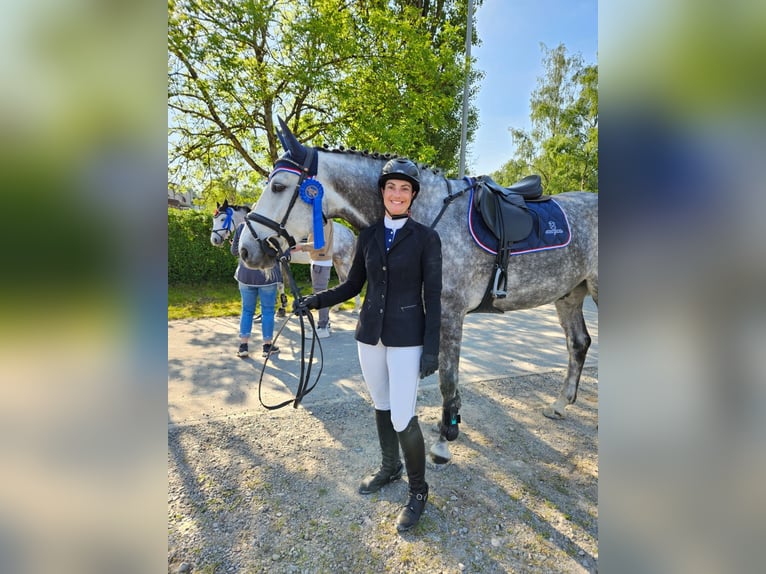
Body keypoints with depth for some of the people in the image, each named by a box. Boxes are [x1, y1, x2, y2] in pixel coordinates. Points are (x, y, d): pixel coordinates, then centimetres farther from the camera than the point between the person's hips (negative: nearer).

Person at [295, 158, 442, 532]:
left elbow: (432, 297, -7)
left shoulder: (426, 238, -6)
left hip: (406, 337, -4)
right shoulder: (368, 235, 5)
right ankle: (389, 468, 43)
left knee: (402, 418, -3)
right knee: (381, 407, 19)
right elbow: (353, 285, 10)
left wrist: (432, 348, -11)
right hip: (369, 334, 5)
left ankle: (418, 490, 22)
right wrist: (316, 301, -4)